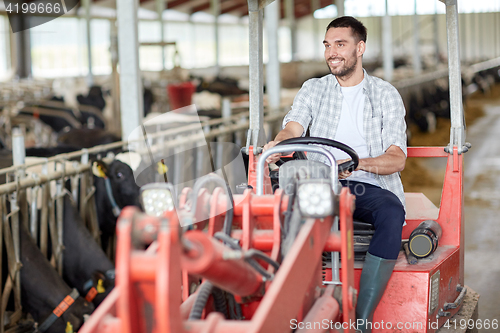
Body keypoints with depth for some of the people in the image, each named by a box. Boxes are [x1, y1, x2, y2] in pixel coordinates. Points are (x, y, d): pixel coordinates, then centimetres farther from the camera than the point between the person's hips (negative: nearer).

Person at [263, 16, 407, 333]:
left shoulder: (386, 94, 8)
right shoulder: (313, 89, 15)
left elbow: (397, 158, -4)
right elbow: (293, 128, -4)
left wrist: (359, 163, -26)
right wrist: (277, 144, -30)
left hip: (371, 187, -1)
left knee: (392, 213, -36)